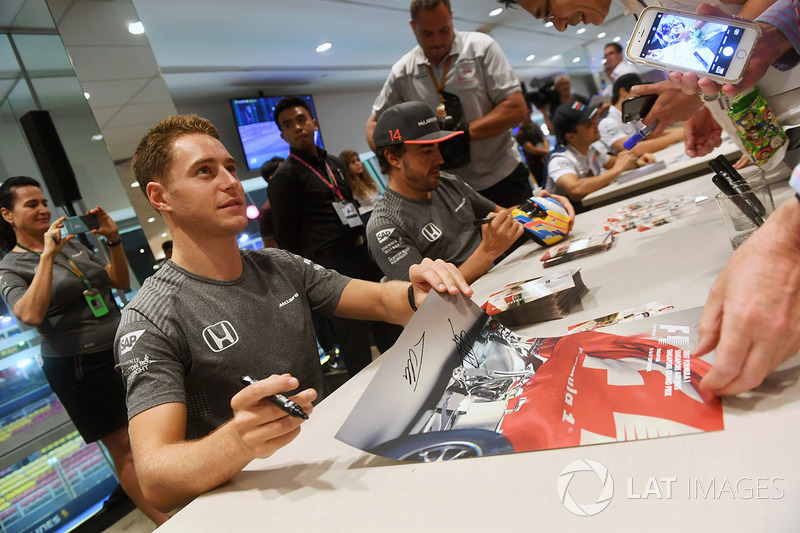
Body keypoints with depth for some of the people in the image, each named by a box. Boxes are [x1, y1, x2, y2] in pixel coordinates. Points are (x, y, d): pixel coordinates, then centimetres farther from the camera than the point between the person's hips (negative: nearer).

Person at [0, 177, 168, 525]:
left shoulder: (74, 245, 11)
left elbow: (121, 282, 13)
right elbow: (31, 314, -22)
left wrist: (113, 239, 0)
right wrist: (48, 254, -21)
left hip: (121, 350, 5)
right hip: (79, 368, -5)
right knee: (122, 447, 3)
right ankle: (167, 522, 15)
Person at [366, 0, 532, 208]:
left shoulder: (481, 47, -6)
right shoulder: (402, 72, 0)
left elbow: (517, 109, -12)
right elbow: (374, 124, 9)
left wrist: (463, 131, -22)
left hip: (504, 178, -1)